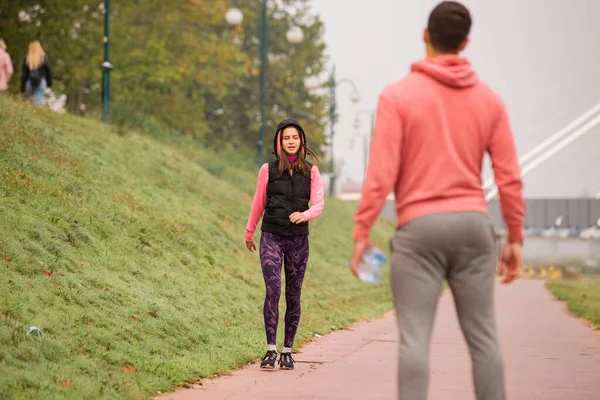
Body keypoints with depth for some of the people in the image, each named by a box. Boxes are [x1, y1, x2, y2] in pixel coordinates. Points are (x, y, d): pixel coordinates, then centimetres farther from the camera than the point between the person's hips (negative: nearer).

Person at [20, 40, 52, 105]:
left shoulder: (27, 59, -1)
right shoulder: (43, 58, -2)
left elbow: (24, 74, 0)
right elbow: (48, 71, 1)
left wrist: (22, 88, 6)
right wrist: (49, 85, 12)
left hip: (30, 83, 1)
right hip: (41, 82, -1)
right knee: (38, 103, -5)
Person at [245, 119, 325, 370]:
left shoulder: (311, 172, 6)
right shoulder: (268, 170, 4)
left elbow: (318, 203, -1)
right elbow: (258, 204, 15)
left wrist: (304, 215, -22)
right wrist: (249, 233, 23)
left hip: (298, 239, 2)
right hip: (271, 237, -1)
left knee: (293, 295, 5)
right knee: (273, 290, -16)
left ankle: (287, 351, 12)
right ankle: (270, 349, -15)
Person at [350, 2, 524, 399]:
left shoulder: (398, 95, -6)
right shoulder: (489, 99, 6)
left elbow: (381, 173, -11)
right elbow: (510, 177, 4)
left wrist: (361, 233, -4)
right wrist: (515, 240, 11)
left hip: (418, 231, -3)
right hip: (472, 226, 3)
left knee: (415, 339, -3)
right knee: (483, 336, 8)